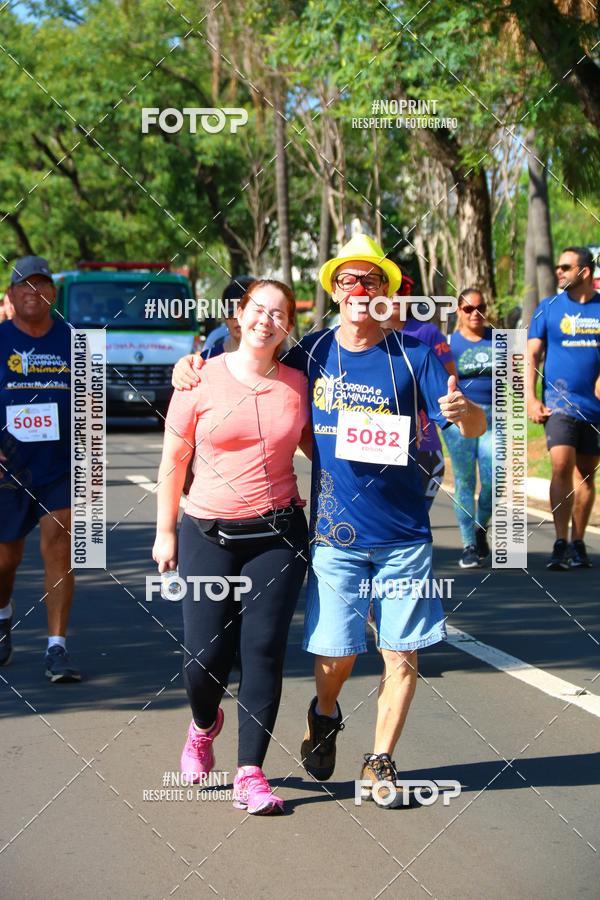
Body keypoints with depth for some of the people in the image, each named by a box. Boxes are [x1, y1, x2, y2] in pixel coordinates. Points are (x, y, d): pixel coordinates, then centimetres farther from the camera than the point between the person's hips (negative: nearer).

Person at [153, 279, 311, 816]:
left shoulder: (297, 384, 3)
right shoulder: (202, 380, -3)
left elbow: (318, 446, 17)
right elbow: (174, 460, 4)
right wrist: (165, 530, 5)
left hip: (278, 534, 1)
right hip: (209, 533, -1)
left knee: (264, 649, -4)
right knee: (205, 655, -1)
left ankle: (251, 772, 4)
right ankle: (204, 726, 34)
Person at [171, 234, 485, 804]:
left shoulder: (412, 354, -2)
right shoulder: (312, 354, 2)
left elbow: (474, 427, -3)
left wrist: (463, 410, -27)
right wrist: (193, 366, 2)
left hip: (404, 535, 0)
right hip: (335, 534, 0)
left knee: (401, 653, 2)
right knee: (337, 651, 1)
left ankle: (380, 761, 18)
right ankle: (325, 717, 33)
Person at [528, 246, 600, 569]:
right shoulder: (548, 308, 3)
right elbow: (532, 355, 2)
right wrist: (530, 398, -7)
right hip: (559, 403, -2)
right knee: (562, 466, -16)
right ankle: (560, 543, -15)